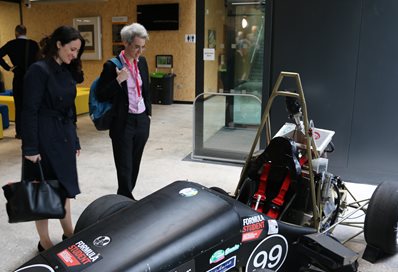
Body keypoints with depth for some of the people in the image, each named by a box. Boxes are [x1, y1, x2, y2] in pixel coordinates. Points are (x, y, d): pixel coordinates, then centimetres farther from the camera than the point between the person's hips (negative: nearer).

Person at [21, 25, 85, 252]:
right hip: (45, 139, -7)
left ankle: (68, 232, 32)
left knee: (65, 186, 16)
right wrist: (30, 148, -18)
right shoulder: (39, 70, -15)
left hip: (65, 137, 8)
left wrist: (75, 140, 16)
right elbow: (29, 111, -17)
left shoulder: (67, 71, 9)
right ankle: (45, 242, 20)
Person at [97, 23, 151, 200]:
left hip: (141, 120, 6)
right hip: (123, 123, -6)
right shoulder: (112, 65, -11)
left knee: (135, 165, 16)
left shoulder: (142, 62, 6)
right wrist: (118, 80, -22)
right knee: (124, 167, 0)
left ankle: (124, 198, 33)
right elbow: (100, 96, -11)